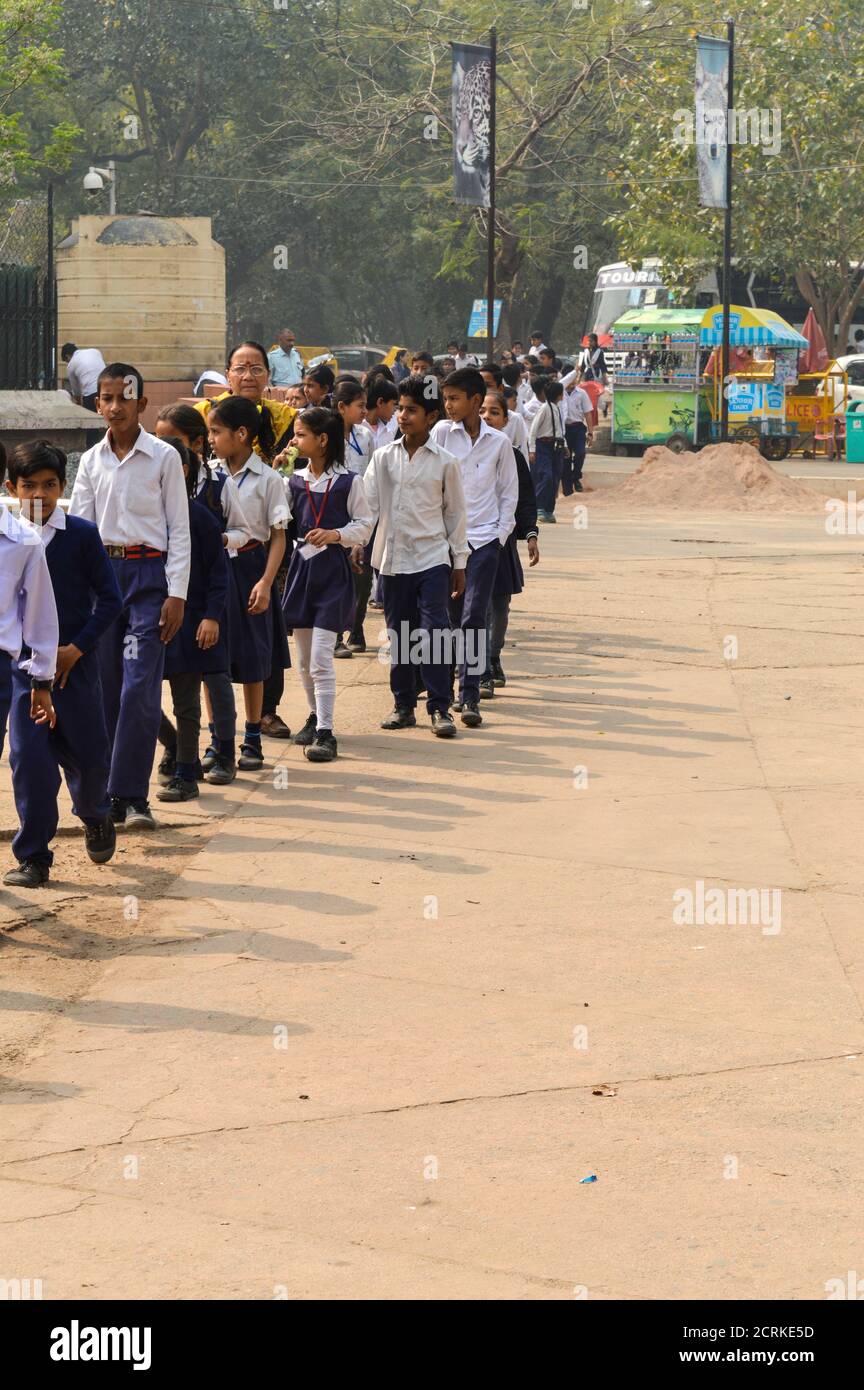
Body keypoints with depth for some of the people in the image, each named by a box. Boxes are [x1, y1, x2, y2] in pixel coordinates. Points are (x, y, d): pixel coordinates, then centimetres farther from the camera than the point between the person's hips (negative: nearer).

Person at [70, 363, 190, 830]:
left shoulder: (163, 457, -1)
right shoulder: (91, 461, 9)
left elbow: (179, 529, 0)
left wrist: (176, 594, -6)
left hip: (149, 573, -4)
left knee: (139, 689, -11)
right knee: (105, 689, 5)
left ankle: (130, 796, -7)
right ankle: (110, 795, 12)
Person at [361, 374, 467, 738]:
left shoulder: (445, 462, 0)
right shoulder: (384, 457, 5)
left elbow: (455, 513, 5)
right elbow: (368, 503, 4)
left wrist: (459, 562, 6)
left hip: (432, 558, -3)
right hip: (393, 558, 3)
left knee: (435, 633, -9)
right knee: (399, 635, 9)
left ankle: (439, 708, -4)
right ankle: (403, 706, 18)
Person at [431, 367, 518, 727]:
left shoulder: (499, 442, 3)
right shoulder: (442, 432, 1)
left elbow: (509, 493, 10)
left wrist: (501, 534, 1)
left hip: (484, 538, -1)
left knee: (473, 616, -10)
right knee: (453, 615, 8)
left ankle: (470, 697, -11)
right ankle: (467, 683, 24)